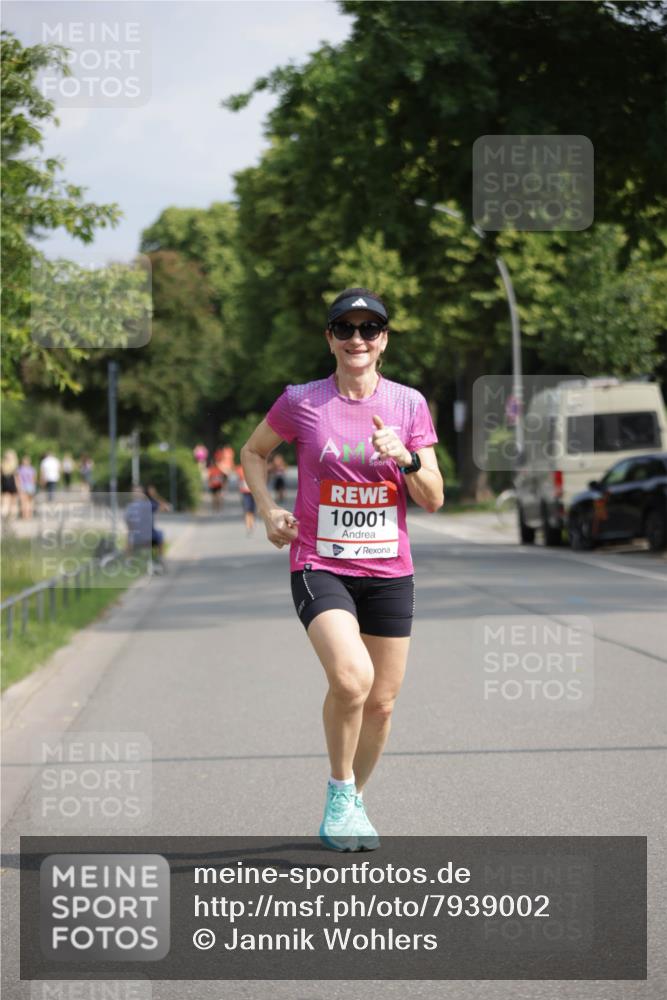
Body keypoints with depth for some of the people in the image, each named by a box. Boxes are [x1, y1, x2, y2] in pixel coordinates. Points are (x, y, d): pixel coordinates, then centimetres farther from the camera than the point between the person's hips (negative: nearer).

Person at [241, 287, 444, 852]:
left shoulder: (409, 404, 3)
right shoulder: (301, 402, -2)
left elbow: (434, 499, 2)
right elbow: (253, 452, 15)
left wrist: (406, 457, -17)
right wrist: (269, 510, 0)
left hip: (389, 571, 3)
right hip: (319, 566, -3)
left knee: (382, 702, 7)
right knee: (352, 677, -27)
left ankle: (352, 804, 31)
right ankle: (340, 791, -4)